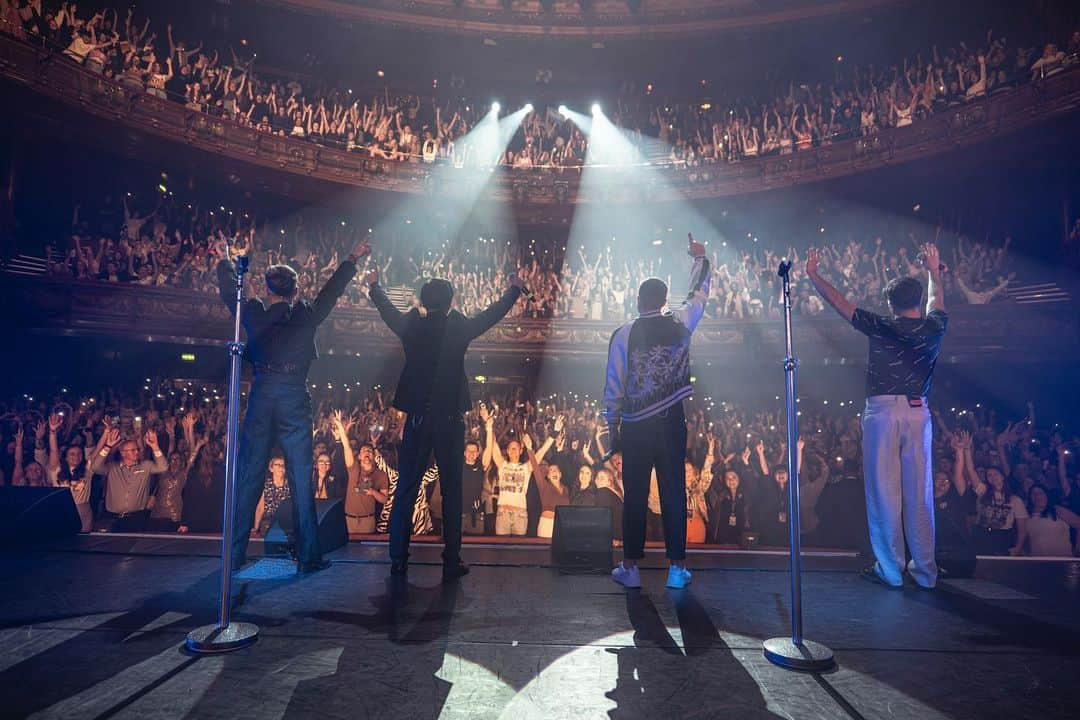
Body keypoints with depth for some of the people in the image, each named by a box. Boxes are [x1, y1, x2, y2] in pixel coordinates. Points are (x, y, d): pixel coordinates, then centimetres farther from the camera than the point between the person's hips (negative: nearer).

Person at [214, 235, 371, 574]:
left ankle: (235, 554, 16)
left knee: (249, 478, 9)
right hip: (295, 398, -2)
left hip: (260, 397, 2)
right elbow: (332, 289, 16)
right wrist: (352, 260, 30)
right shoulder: (306, 316, 2)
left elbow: (230, 294, 23)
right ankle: (308, 557, 6)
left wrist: (225, 260, 40)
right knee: (301, 480, 2)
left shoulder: (254, 314, 5)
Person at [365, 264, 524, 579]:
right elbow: (493, 313, 9)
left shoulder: (410, 326, -1)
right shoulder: (460, 328, -6)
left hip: (417, 419, 2)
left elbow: (387, 309, 20)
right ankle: (452, 562, 11)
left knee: (406, 491, 9)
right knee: (451, 492, 6)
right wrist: (514, 288, 26)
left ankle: (398, 561, 15)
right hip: (450, 420, -2)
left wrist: (374, 286, 41)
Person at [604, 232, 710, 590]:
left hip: (635, 425, -1)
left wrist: (612, 426, 7)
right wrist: (699, 257, 34)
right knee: (674, 493, 7)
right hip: (672, 422, 2)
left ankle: (630, 567, 13)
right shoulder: (681, 324, 1)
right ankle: (677, 569, 13)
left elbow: (613, 384, -3)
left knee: (635, 496, 5)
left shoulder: (623, 334, -5)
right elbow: (700, 293, 20)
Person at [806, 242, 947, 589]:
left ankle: (890, 570, 9)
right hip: (918, 411, 4)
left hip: (883, 411, -4)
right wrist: (934, 271, 46)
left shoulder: (881, 327, -4)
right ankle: (925, 571, 18)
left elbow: (837, 301, 0)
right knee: (919, 493, 9)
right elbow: (937, 302, 30)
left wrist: (812, 274, 12)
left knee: (884, 491, 2)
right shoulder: (934, 327, 6)